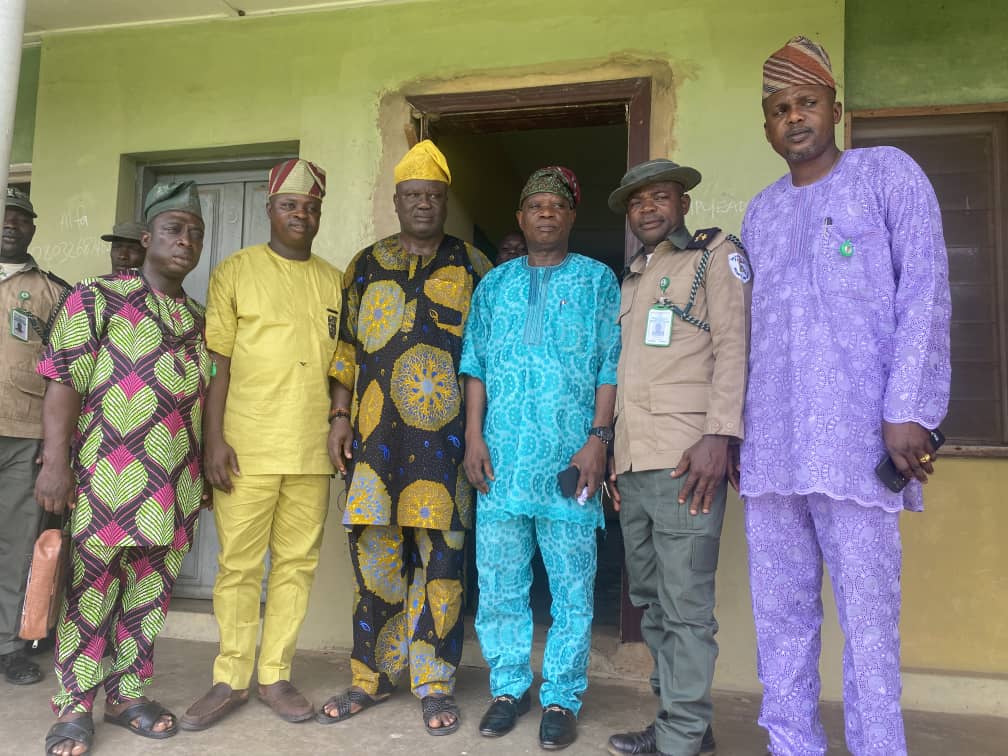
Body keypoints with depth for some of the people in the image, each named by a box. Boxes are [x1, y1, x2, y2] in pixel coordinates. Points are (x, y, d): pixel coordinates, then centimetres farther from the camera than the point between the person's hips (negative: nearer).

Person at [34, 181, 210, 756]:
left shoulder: (202, 321, 13)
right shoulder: (97, 299, -1)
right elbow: (65, 384, -7)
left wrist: (208, 471, 17)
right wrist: (55, 462, -13)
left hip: (177, 488, 5)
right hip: (105, 479, -4)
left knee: (152, 593, 11)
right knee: (91, 589, 3)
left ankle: (128, 692, 25)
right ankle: (75, 707, 17)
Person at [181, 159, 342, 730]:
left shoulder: (334, 282, 13)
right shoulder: (236, 271, 5)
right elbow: (217, 361, 1)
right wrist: (215, 438, -6)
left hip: (313, 450, 3)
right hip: (247, 447, -2)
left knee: (296, 562, 6)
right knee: (239, 565, 3)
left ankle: (276, 675, 19)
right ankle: (231, 679, 18)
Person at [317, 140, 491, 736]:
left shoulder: (472, 266, 8)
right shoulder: (367, 264, 13)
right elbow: (347, 345, 13)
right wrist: (340, 416, 5)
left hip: (445, 436, -1)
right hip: (376, 433, 2)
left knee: (439, 555, 1)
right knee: (374, 552, 6)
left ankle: (434, 684, 16)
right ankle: (374, 676, 22)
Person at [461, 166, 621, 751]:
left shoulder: (598, 280, 6)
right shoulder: (495, 284, 14)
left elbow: (611, 367, 0)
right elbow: (476, 365, 11)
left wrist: (598, 438, -9)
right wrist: (474, 436, 2)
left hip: (570, 458, -2)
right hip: (502, 459, 3)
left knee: (572, 585, 5)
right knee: (499, 582, 8)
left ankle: (562, 698, 19)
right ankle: (510, 687, 25)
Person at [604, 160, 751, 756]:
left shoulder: (716, 255, 4)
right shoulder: (631, 280, 23)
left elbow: (734, 346, -7)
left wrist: (718, 436, -18)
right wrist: (617, 453, 16)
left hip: (685, 460, -7)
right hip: (633, 465, 7)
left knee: (685, 606, -5)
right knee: (651, 602, 12)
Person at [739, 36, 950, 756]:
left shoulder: (888, 172, 6)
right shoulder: (761, 211, 19)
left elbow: (925, 294, -3)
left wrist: (908, 412, -12)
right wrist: (734, 427, 13)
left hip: (855, 439, -4)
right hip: (771, 446, 5)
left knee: (866, 614, 0)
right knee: (780, 613, 8)